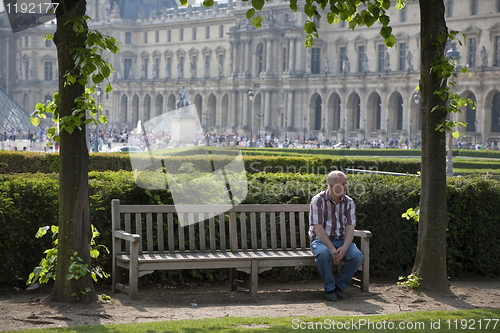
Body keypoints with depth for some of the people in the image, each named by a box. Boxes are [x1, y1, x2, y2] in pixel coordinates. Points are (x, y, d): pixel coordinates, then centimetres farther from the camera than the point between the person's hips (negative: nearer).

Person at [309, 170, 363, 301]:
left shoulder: (349, 203, 3)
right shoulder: (318, 201, -9)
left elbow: (350, 228, -4)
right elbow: (318, 229, -15)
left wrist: (344, 247, -23)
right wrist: (332, 248, -26)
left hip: (341, 241, 4)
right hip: (321, 241, -4)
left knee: (357, 256, -26)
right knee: (323, 253, -38)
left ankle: (339, 285, -5)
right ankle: (329, 288, -17)